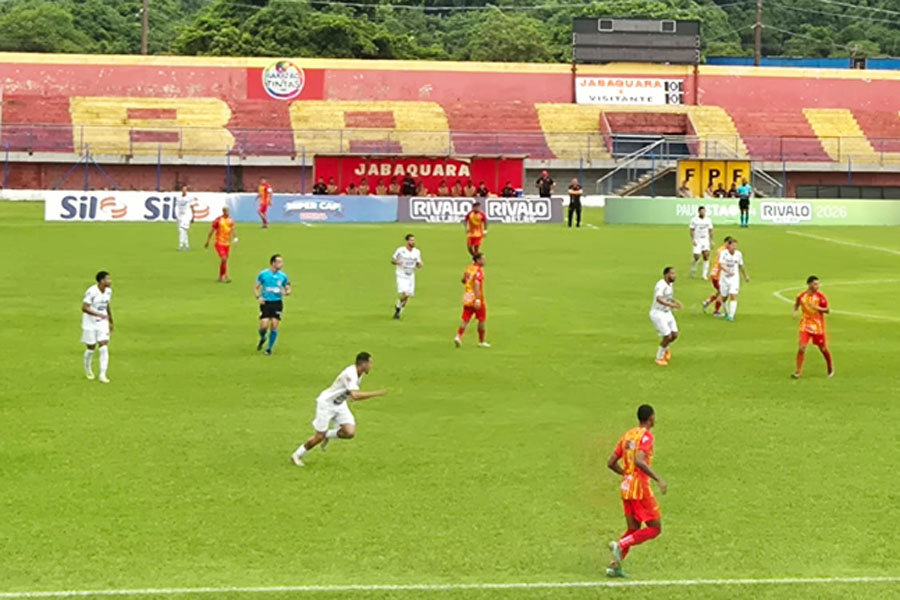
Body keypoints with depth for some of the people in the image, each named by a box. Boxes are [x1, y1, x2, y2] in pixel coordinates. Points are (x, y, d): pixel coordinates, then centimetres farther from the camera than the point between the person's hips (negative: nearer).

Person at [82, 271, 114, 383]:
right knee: (91, 348, 7)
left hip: (102, 323, 5)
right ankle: (88, 369, 35)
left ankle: (103, 375, -7)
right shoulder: (91, 292, -21)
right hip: (90, 324, -5)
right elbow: (84, 308, -25)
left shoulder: (108, 291, 2)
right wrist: (99, 315, -35)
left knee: (104, 348, -8)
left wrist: (111, 322, 23)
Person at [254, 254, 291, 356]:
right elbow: (255, 287, 6)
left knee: (274, 326, -7)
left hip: (277, 303, 2)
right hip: (266, 303, -2)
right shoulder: (263, 274, -1)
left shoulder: (283, 276, 4)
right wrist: (258, 297, -11)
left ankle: (269, 348, 9)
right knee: (264, 326, -10)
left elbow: (288, 289, 14)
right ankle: (262, 339, 25)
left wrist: (286, 292, -10)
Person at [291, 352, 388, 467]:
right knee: (319, 437, -3)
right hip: (326, 403, -8)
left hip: (340, 405, 8)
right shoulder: (350, 374, -32)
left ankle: (328, 435, 16)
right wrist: (376, 393, -43)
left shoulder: (360, 373, -4)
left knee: (350, 432, -12)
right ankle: (297, 455, 20)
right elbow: (355, 396, -45)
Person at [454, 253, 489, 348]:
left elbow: (463, 280, 23)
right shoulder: (479, 270, -15)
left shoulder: (469, 268, 9)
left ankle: (458, 336, -10)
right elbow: (476, 284, -26)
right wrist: (477, 300, -31)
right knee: (481, 320, 7)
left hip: (467, 298, 7)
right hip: (476, 298, -7)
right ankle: (481, 341, 14)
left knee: (465, 320, 6)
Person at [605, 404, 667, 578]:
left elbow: (611, 463, 13)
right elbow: (639, 461, -26)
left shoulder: (628, 435, 13)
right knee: (655, 528, 1)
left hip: (626, 487, 8)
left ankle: (614, 565, 5)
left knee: (633, 529, 14)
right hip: (640, 487, -8)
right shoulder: (646, 436, -10)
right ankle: (620, 545, -13)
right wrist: (659, 479, -27)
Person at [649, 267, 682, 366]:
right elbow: (659, 299, -41)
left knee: (674, 335, 4)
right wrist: (671, 305, -52)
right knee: (667, 336, -11)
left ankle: (664, 348, 34)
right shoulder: (661, 285, -23)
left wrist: (675, 302, 5)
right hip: (657, 313, -8)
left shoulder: (670, 284, 6)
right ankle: (659, 358, 9)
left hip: (667, 313, 8)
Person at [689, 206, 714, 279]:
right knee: (697, 257, -6)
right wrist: (692, 240, -14)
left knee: (706, 256, -8)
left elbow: (710, 231, 10)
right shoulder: (694, 220, -4)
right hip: (697, 241, -3)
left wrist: (711, 241, 6)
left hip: (706, 240, 3)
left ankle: (705, 274, -4)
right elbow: (692, 230, -4)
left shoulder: (708, 220, 6)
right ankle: (693, 270, 23)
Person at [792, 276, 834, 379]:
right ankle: (798, 371, -6)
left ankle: (831, 369, 30)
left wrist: (816, 307, -23)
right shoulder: (802, 296, -1)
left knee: (823, 348, 8)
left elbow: (827, 310, -8)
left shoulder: (820, 296, -7)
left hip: (818, 326, -1)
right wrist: (795, 311, -4)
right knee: (802, 347, -13)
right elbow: (796, 305, 18)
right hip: (805, 325, 1)